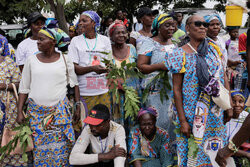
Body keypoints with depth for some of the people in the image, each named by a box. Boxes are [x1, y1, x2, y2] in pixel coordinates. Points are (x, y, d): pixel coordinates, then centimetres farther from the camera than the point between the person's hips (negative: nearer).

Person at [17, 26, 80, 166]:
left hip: (60, 110, -1)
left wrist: (78, 107, 2)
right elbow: (24, 88, 8)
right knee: (40, 147, 4)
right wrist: (20, 111, 3)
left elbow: (75, 84, 7)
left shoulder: (65, 59, 1)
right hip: (36, 111, 1)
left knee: (60, 147, 1)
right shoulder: (32, 60, 3)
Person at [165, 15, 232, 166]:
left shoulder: (214, 49, 5)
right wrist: (182, 121, -12)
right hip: (192, 113, -3)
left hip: (216, 112, 4)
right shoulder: (181, 55, -7)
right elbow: (177, 89, -9)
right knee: (194, 154, 4)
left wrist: (229, 106, 2)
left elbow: (224, 77, 8)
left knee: (214, 149, 13)